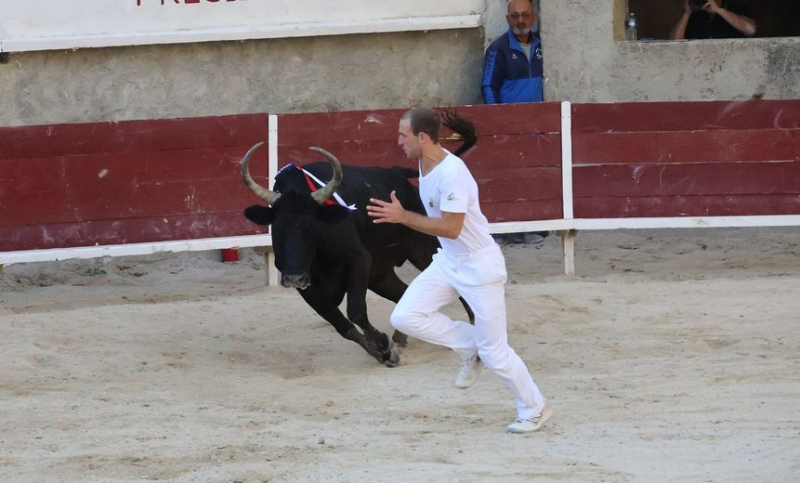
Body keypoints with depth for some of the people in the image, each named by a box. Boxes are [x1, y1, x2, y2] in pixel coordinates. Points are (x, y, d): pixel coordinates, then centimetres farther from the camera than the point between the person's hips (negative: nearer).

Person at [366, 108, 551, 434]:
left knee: (493, 351, -1)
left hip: (479, 266, -9)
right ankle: (469, 346, 12)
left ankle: (534, 409, 18)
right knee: (405, 317, -6)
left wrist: (404, 217, -31)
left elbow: (451, 228, -30)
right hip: (447, 261, 9)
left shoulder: (451, 173, -27)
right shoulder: (424, 164, 2)